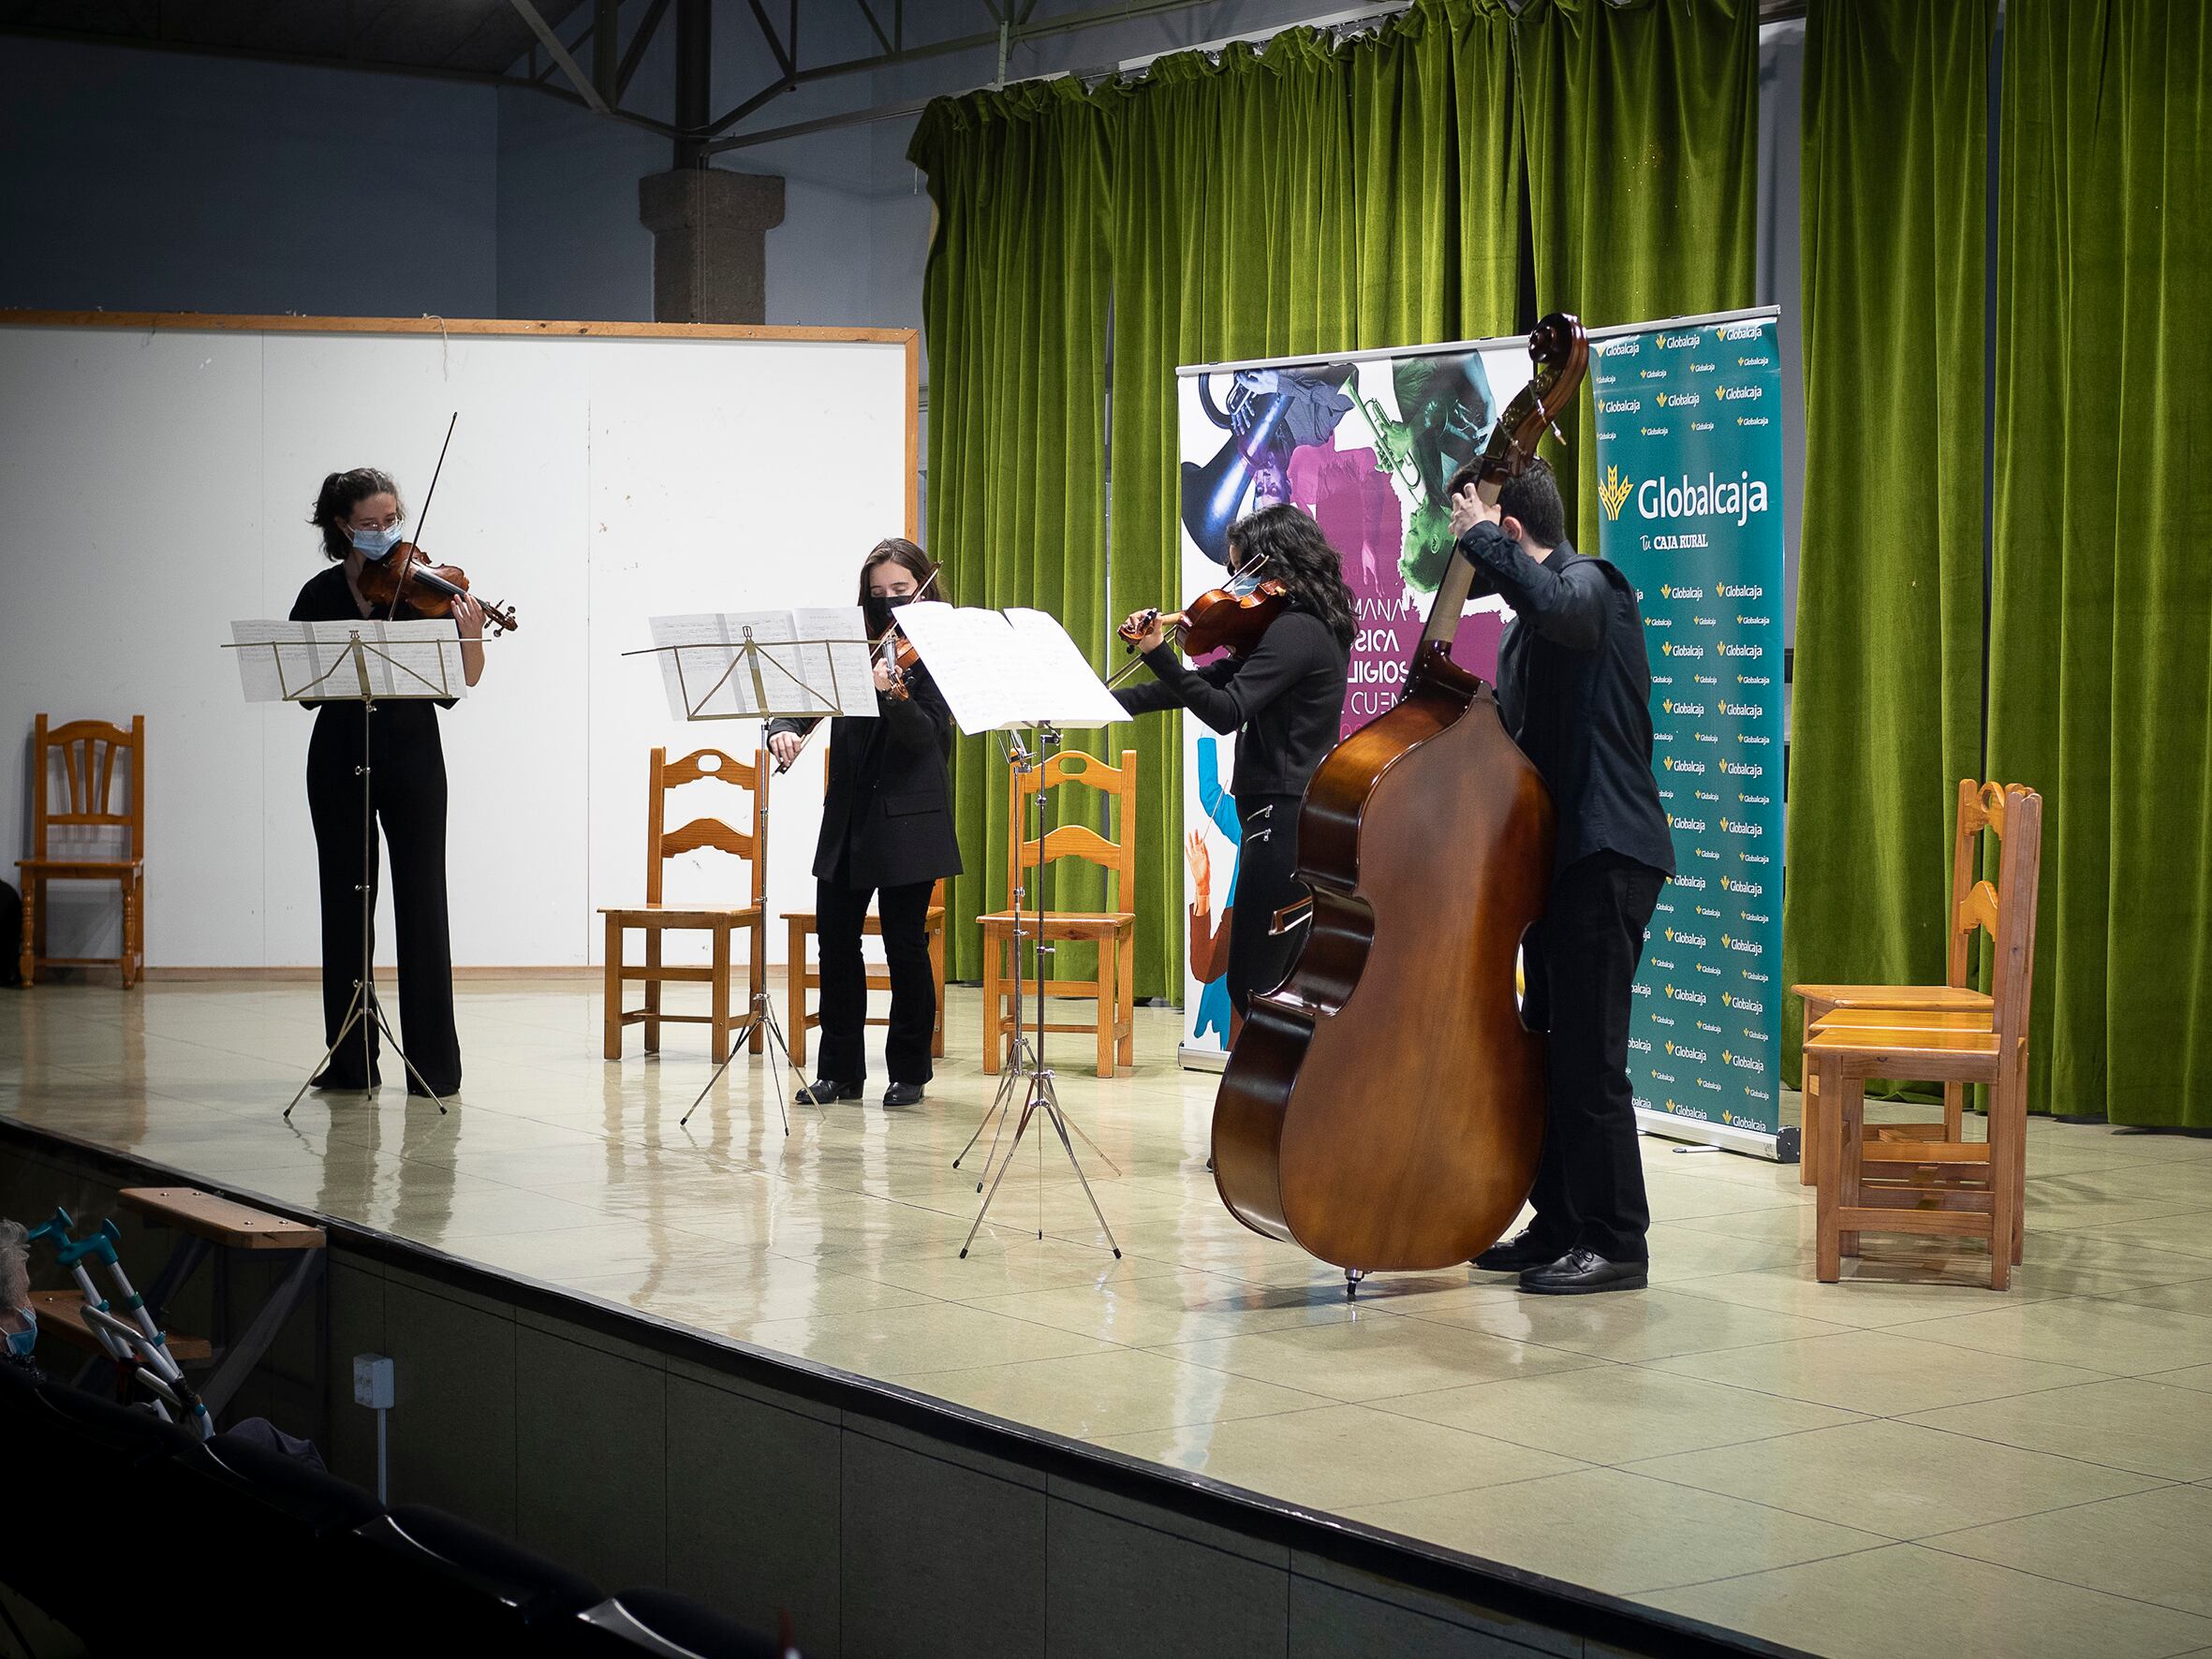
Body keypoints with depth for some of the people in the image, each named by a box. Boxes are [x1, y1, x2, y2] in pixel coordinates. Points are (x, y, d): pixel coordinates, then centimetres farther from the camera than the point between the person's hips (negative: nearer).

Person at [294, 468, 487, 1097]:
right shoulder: (321, 595, 5)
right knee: (345, 902, 6)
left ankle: (435, 1062, -1)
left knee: (421, 903, -4)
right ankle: (350, 1060, 14)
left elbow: (465, 680, -5)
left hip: (411, 758, -2)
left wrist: (470, 636, -24)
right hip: (340, 759, 2)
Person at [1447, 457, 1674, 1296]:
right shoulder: (1525, 626, 18)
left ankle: (1616, 1244, 0)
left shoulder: (1592, 584, -11)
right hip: (1557, 856, 10)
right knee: (1545, 1051, 14)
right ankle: (1557, 1227, 23)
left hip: (1605, 857, -10)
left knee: (1587, 1060, -8)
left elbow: (1557, 606, -36)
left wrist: (1480, 537, -23)